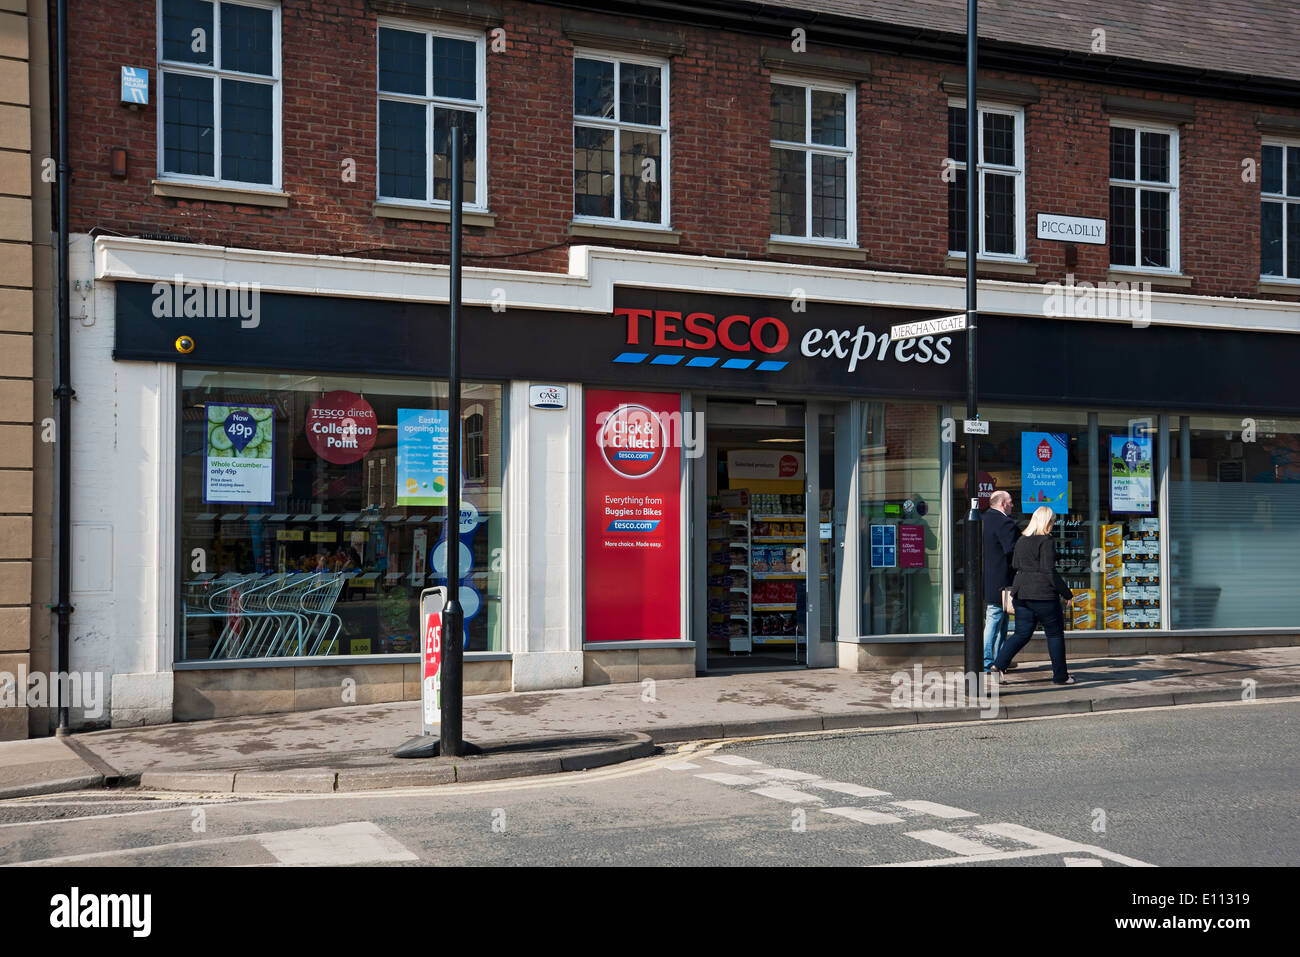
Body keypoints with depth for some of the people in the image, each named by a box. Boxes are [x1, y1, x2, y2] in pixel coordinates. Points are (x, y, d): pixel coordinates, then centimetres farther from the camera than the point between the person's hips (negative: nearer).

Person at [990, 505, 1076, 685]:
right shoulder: (1046, 541, -11)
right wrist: (1067, 594, -9)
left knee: (1022, 633, 11)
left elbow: (1015, 566, 15)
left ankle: (998, 665, -5)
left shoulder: (1021, 540, 10)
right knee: (1055, 633, 8)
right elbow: (1049, 571, -15)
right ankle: (1060, 675, 13)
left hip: (1021, 593, 6)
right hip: (1043, 595, -6)